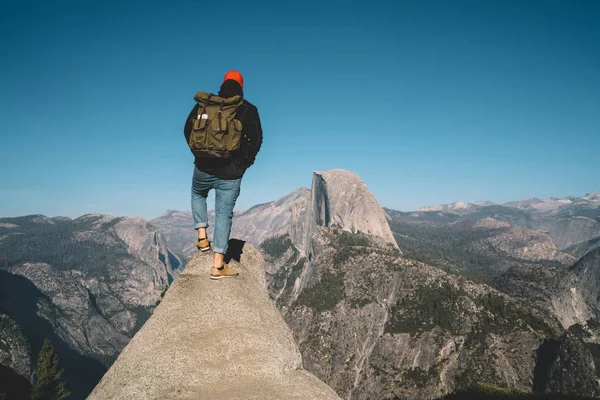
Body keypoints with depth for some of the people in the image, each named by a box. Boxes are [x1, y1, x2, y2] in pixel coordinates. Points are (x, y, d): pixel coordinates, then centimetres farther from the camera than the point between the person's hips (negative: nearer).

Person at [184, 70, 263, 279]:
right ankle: (218, 265, 6)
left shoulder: (204, 104, 4)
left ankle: (202, 237, 25)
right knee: (224, 214, 5)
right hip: (231, 173, -2)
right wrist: (245, 161, 8)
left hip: (203, 167, 2)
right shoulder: (248, 109, -3)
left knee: (197, 195, 33)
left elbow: (188, 129, 9)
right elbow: (256, 138, -6)